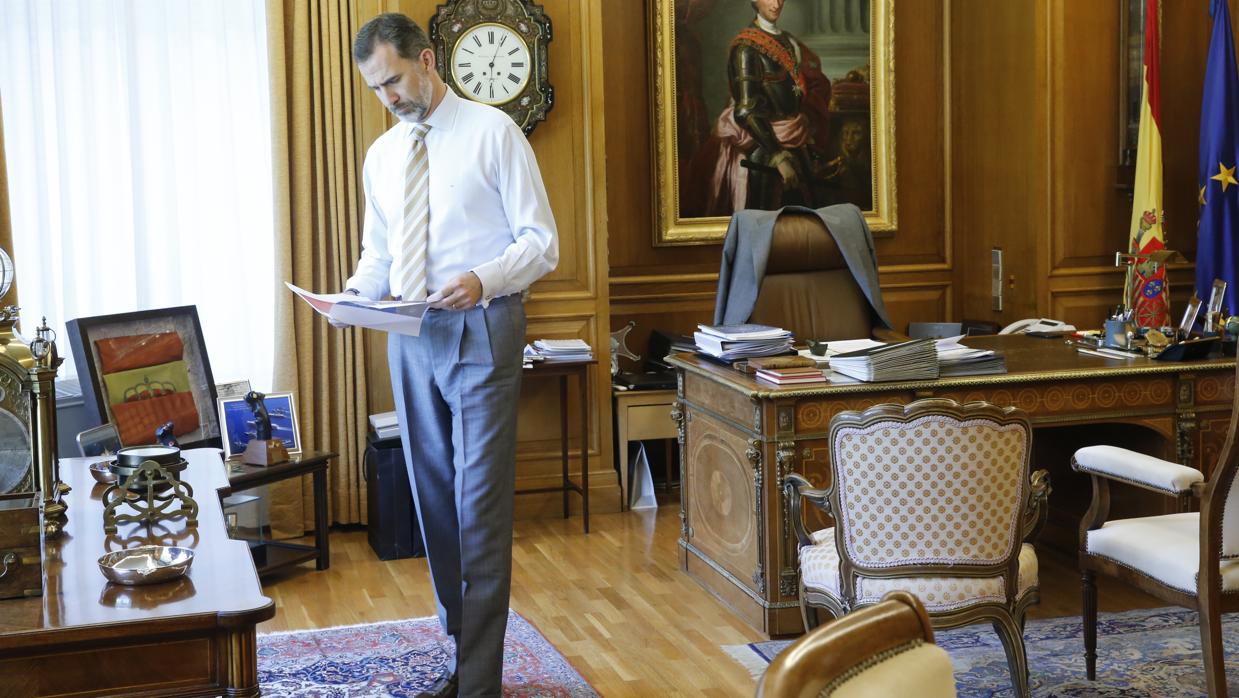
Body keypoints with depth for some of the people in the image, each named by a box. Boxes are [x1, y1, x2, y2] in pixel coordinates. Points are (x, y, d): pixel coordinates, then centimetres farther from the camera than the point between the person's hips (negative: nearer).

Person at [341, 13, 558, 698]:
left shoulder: (492, 132, -4)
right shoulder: (381, 155, 13)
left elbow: (540, 241, -7)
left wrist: (482, 280, -25)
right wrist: (357, 293, -3)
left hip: (481, 328, -6)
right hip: (410, 334, 6)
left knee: (480, 507, -7)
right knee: (433, 500, 12)